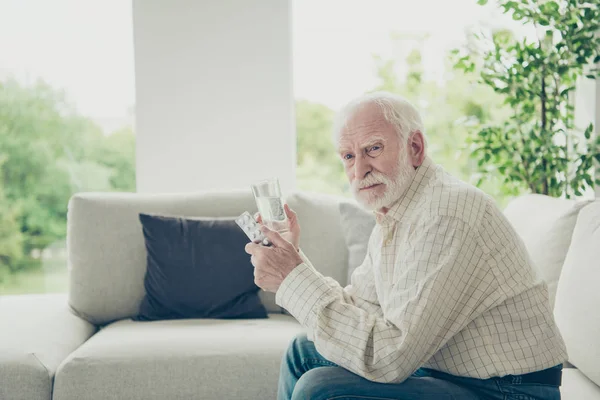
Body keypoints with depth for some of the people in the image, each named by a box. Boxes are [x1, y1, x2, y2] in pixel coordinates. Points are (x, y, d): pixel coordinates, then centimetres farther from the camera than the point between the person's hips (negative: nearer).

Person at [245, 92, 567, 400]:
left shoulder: (447, 215, -25)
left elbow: (389, 358, -29)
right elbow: (355, 309, 11)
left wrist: (294, 278, -24)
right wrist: (294, 257, 0)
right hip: (440, 369, 10)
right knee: (305, 350, 14)